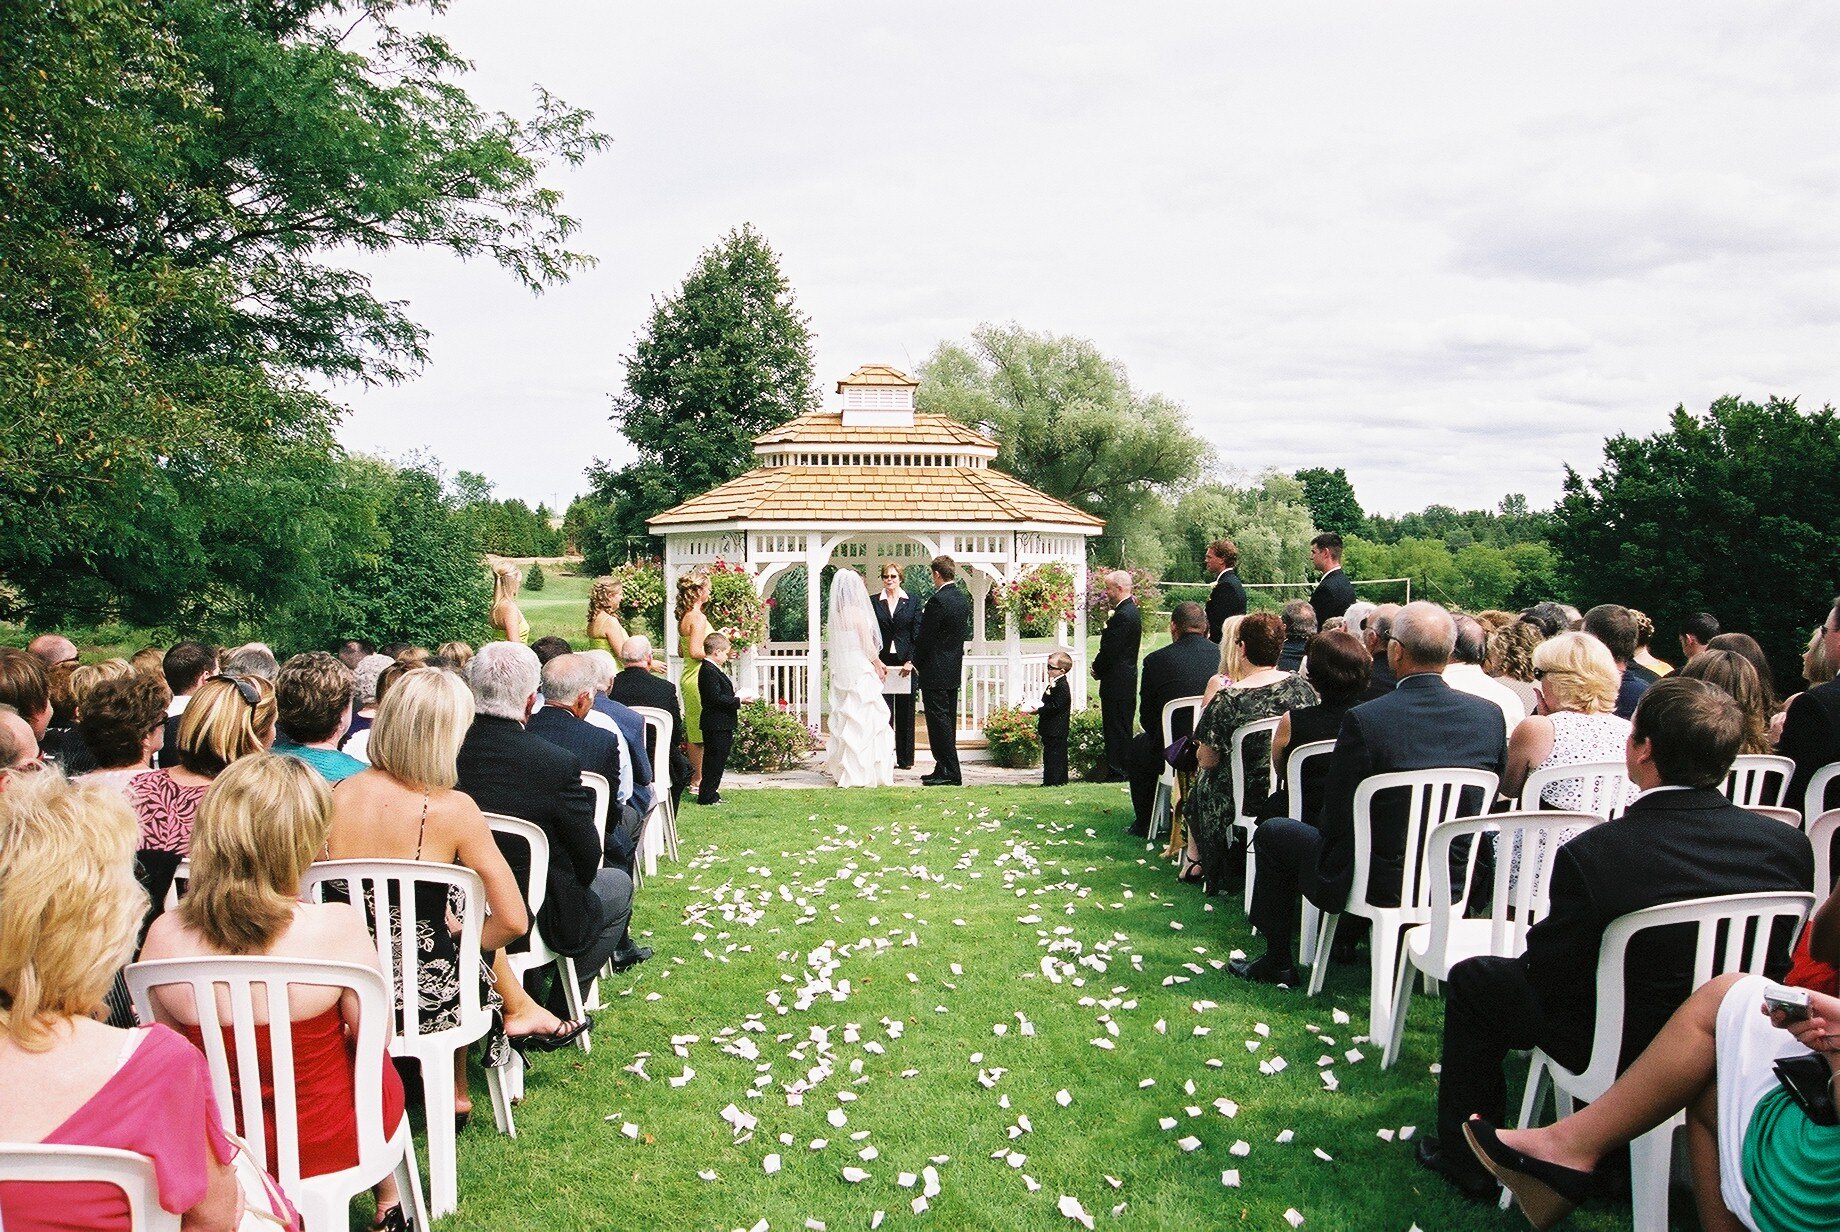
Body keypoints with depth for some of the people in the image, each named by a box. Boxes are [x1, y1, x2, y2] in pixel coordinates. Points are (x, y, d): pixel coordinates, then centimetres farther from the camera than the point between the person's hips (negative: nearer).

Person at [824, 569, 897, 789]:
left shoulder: (836, 614, 7)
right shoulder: (858, 613, -13)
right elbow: (868, 646, -10)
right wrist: (879, 666, 6)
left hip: (841, 672, 7)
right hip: (860, 671, -7)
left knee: (843, 719, 14)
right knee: (863, 720, -2)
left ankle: (840, 768, 19)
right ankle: (863, 771, 0)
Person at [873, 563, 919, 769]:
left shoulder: (911, 602, 6)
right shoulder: (874, 602, 6)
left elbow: (917, 633, 3)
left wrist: (910, 661, -7)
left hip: (906, 662, 0)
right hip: (881, 663, 0)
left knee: (905, 711, 5)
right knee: (883, 711, -2)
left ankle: (905, 758, 11)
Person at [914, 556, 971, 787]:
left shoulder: (937, 601, -18)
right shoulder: (962, 599, 9)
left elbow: (926, 637, -15)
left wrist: (917, 663, -2)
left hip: (935, 671, -9)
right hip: (954, 670, 9)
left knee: (939, 721, -5)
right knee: (948, 720, 13)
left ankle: (950, 773, -4)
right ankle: (944, 769, 19)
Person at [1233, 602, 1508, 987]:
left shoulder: (1365, 719, -22)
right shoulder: (1489, 716, -7)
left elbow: (1335, 816, -14)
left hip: (1383, 881, -5)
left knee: (1272, 832, 17)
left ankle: (1277, 962, 26)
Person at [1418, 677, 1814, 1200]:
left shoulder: (1591, 855, -29)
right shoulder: (1788, 843, -15)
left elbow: (1547, 974, -16)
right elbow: (1780, 967, 2)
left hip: (1624, 1053, -5)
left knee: (1473, 979, 16)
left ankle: (1468, 1159, 27)